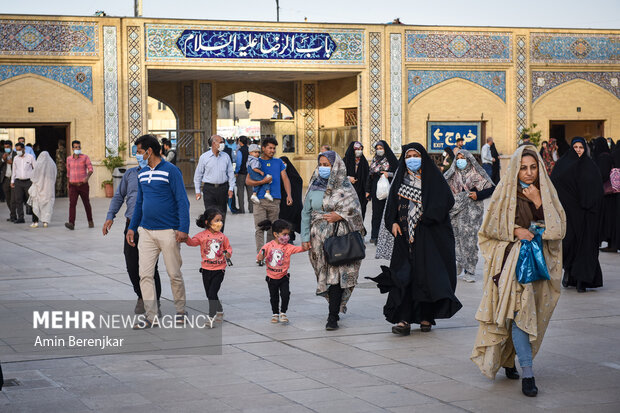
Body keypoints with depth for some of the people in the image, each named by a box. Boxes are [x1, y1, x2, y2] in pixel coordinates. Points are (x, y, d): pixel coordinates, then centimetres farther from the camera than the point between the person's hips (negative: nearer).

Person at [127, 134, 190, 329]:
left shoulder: (170, 171, -8)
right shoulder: (142, 173, 12)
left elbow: (182, 201, -10)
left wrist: (183, 229, -18)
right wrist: (132, 227, 18)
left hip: (168, 232, -6)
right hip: (146, 232, 6)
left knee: (174, 274, 3)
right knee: (145, 275, 0)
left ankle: (180, 311, 19)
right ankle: (151, 316, 5)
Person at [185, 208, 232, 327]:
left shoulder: (222, 237, -1)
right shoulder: (202, 235, -5)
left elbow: (228, 247, 11)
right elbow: (192, 242, -16)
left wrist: (228, 253, -10)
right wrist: (185, 237, -35)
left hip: (219, 269, -2)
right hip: (206, 269, 2)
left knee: (212, 293, -11)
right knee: (209, 294, 12)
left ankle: (212, 317, -7)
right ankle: (220, 311, 35)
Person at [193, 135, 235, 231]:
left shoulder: (226, 157, 6)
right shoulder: (204, 157, 0)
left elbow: (231, 173, 12)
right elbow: (198, 175, 5)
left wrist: (231, 188, 3)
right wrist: (197, 191, 3)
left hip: (223, 188, 3)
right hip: (209, 188, -3)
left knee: (222, 214, 8)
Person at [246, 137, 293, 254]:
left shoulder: (279, 162, 14)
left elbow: (285, 179, 12)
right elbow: (248, 181, 1)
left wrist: (289, 195, -1)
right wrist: (263, 182, -13)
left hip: (275, 200, 2)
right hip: (260, 200, -2)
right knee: (260, 228, -9)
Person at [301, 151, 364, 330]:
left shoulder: (345, 187, 0)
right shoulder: (314, 187, 7)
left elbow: (355, 209, 1)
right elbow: (306, 213, 7)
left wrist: (340, 216, -16)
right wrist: (305, 237, 1)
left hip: (340, 237, -3)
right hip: (319, 238, 3)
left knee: (337, 275, -10)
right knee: (325, 274, 7)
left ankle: (333, 316, -8)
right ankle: (337, 306, 27)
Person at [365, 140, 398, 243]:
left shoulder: (391, 160, 1)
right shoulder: (374, 160, 14)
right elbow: (370, 176, 14)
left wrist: (389, 174, -17)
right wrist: (368, 191, 10)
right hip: (376, 191, 3)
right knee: (376, 213, 2)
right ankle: (375, 236, 3)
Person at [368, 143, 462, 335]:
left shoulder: (433, 177, 1)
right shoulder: (400, 179, 13)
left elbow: (446, 200, -10)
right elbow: (392, 203, 13)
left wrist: (426, 217, -16)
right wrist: (393, 222, -5)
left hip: (429, 236, -3)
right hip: (405, 234, 3)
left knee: (427, 274, -4)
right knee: (403, 276, -7)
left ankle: (426, 316, 9)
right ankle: (403, 319, -11)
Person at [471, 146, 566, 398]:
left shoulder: (546, 193, 9)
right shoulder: (505, 192, 0)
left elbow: (558, 228, 0)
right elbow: (490, 226, 4)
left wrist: (538, 202, -11)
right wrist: (514, 231, -12)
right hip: (512, 258, -4)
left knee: (533, 312, 7)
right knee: (520, 310, -16)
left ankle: (508, 359, 27)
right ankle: (527, 374, -20)